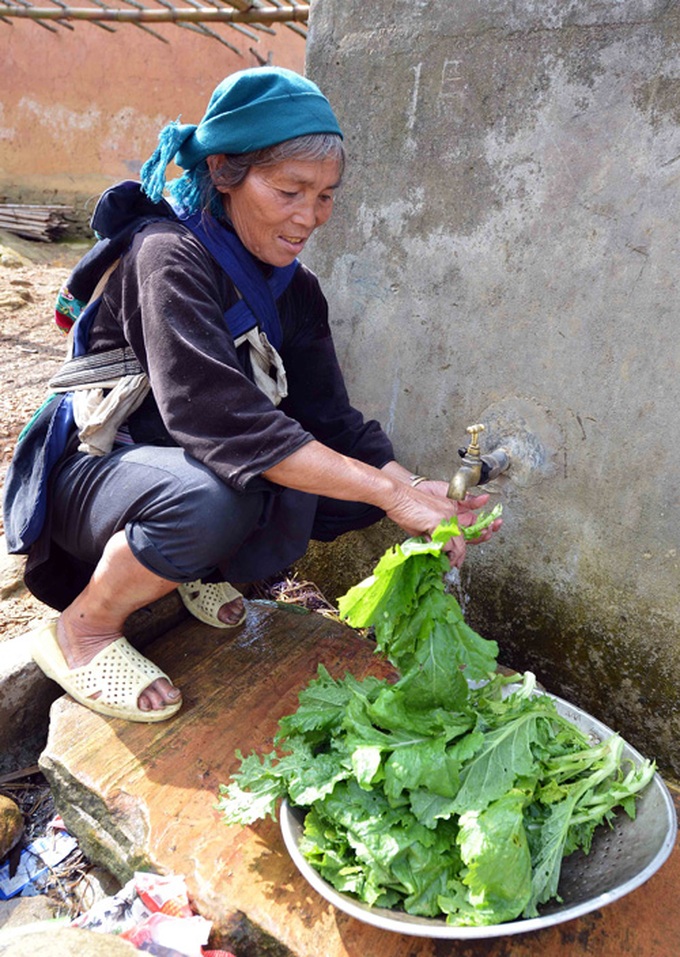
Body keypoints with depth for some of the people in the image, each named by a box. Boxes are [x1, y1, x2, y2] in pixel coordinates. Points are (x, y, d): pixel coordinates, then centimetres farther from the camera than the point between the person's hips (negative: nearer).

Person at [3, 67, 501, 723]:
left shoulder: (294, 288, 2)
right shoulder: (169, 257, -22)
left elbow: (329, 418, -5)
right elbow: (222, 422, -35)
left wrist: (414, 488, -23)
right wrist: (389, 490, -36)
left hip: (185, 464, 7)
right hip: (95, 471, -6)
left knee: (365, 482, -12)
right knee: (212, 497, -39)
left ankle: (205, 568, 8)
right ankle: (80, 631, -11)